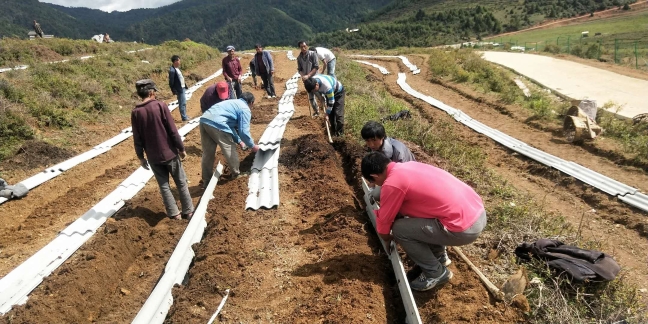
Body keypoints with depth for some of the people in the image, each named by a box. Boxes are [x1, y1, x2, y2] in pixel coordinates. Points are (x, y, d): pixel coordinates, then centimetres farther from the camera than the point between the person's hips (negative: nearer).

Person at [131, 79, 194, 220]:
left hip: (153, 157, 3)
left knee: (163, 185, 15)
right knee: (181, 183, 11)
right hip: (169, 152, -2)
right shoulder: (161, 105, -12)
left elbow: (137, 139, 0)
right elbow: (173, 131, -12)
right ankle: (188, 211, 18)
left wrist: (141, 157, 11)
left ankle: (174, 213, 19)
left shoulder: (135, 113, -4)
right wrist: (181, 148, -2)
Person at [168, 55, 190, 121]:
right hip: (179, 89, -10)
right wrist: (174, 91, -21)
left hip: (182, 88, 10)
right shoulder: (172, 70, -20)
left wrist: (185, 86, 18)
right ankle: (184, 117, 6)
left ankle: (185, 116, 30)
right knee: (182, 103, -2)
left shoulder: (177, 68, 9)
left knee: (184, 103, 18)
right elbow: (171, 82, -21)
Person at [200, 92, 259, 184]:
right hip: (217, 124, -9)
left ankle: (206, 179, 27)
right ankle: (236, 174, 29)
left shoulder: (233, 102, 32)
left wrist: (239, 141, 40)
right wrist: (252, 146, 12)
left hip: (204, 120, 9)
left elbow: (231, 126, 37)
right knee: (230, 149, 11)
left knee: (207, 153, 17)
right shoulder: (245, 109, 5)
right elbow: (244, 131, -2)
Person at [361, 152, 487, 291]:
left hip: (466, 228, -9)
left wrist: (387, 239, 22)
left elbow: (384, 220, 0)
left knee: (399, 230, -3)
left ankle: (436, 273, 11)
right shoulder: (409, 166, 12)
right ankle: (439, 255, 31)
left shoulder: (392, 184, -14)